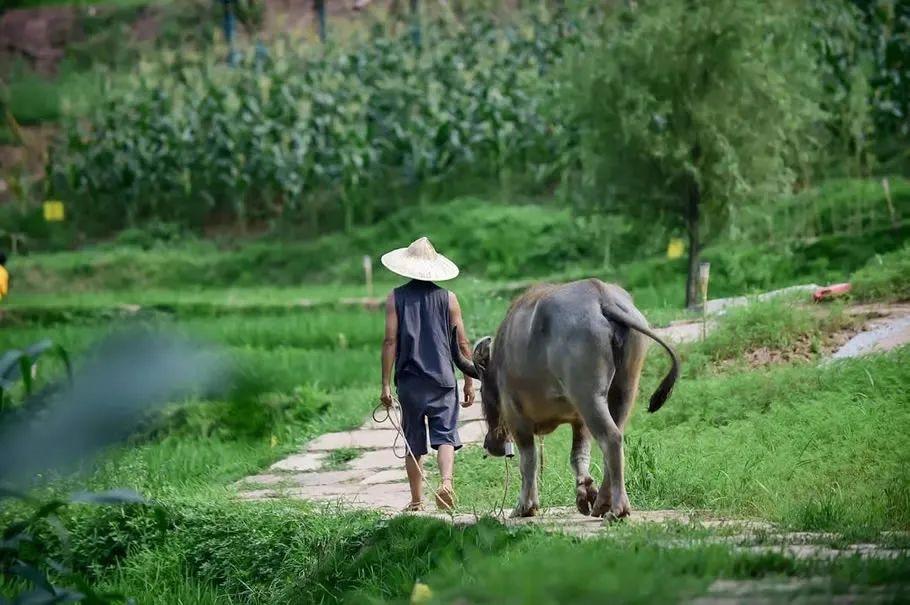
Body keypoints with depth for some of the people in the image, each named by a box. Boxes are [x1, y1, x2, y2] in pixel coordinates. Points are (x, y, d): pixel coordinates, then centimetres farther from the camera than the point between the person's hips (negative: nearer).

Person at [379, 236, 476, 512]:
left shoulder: (396, 298, 1)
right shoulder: (447, 298, 2)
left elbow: (390, 341, -4)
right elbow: (462, 342, 2)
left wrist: (386, 384, -2)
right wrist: (469, 382, 9)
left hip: (409, 381, 1)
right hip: (443, 379, -1)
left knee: (413, 442, 9)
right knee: (445, 435, -1)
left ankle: (416, 501, 15)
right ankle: (446, 482, -25)